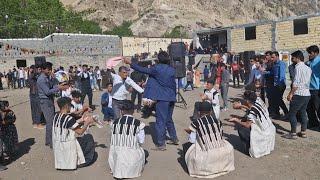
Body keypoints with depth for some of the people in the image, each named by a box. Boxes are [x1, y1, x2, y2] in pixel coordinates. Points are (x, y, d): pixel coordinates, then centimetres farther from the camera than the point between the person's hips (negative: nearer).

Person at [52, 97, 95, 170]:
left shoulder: (56, 116, 1)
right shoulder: (69, 118, -24)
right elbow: (80, 132, -15)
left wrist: (80, 121, 12)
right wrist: (87, 122, -2)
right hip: (68, 147, -8)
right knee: (89, 137, 10)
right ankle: (86, 160, 21)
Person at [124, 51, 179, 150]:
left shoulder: (157, 68, -9)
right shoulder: (172, 70, 6)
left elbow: (143, 70, -6)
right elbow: (174, 84, 10)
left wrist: (130, 63, 2)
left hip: (162, 98, -6)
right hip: (171, 98, 7)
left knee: (160, 121, -1)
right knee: (169, 119, 22)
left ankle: (161, 144, 3)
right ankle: (174, 139, 34)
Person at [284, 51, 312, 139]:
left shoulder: (298, 67, -12)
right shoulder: (308, 68, 13)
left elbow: (296, 82, -18)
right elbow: (308, 81, 13)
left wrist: (291, 93, -15)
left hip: (299, 94, -8)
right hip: (307, 94, 8)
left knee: (292, 113, -1)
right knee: (303, 113, 15)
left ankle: (293, 133, 0)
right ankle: (303, 132, 20)